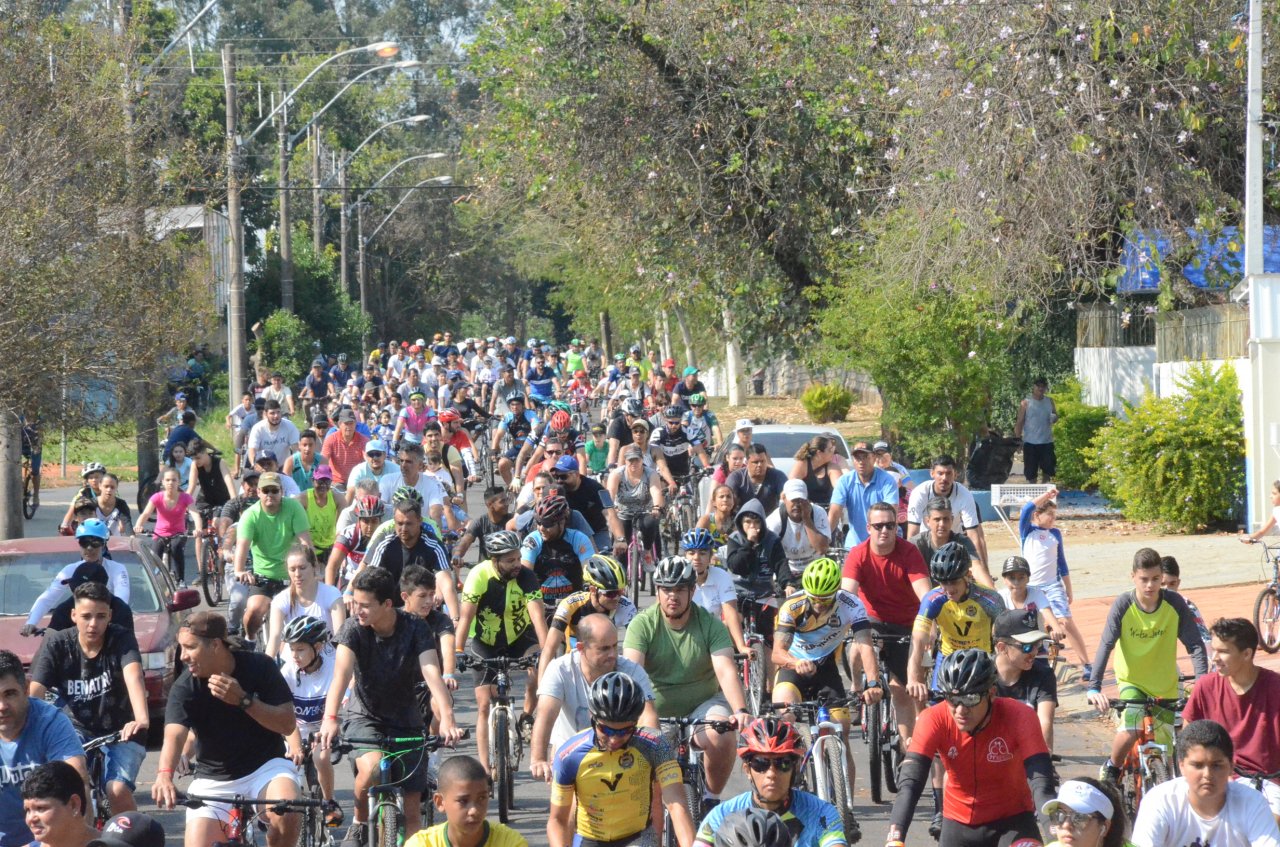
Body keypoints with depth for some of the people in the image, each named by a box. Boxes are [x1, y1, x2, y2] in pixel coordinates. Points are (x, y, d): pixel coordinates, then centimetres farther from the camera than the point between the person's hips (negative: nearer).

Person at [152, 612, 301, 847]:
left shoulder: (259, 667, -11)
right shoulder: (184, 687, -13)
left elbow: (287, 724, -13)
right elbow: (174, 736, -28)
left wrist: (243, 700, -27)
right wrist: (164, 775, -49)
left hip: (265, 766, -2)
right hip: (213, 781, 2)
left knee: (287, 816, -32)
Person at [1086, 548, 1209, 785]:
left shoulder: (1174, 603, -15)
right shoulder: (1123, 605, -19)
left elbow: (1195, 644, -16)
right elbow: (1106, 645, -25)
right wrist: (1094, 687, -35)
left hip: (1165, 685, 2)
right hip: (1132, 681, -2)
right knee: (1130, 732, -25)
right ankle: (1111, 770, 2)